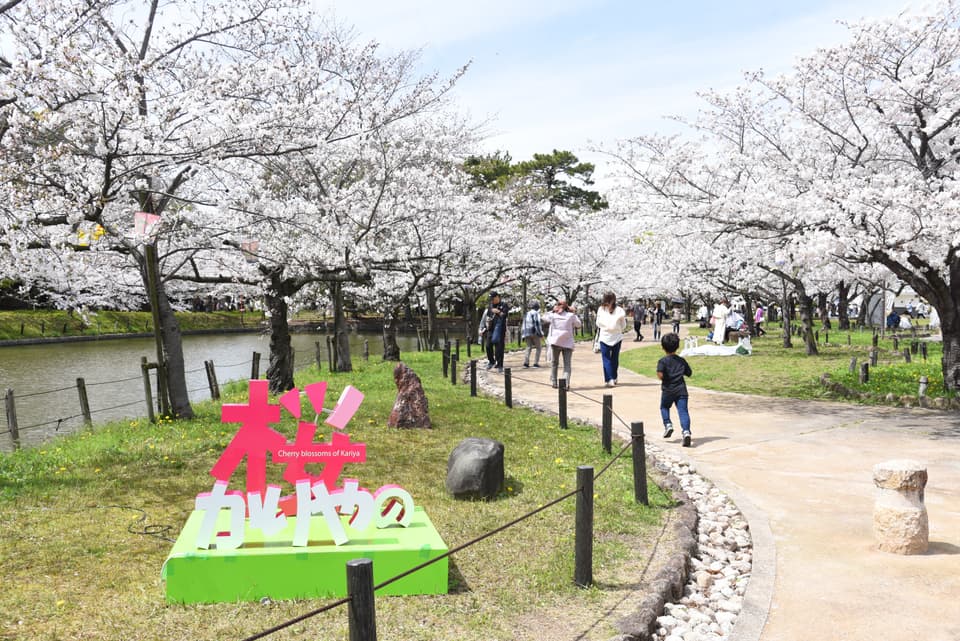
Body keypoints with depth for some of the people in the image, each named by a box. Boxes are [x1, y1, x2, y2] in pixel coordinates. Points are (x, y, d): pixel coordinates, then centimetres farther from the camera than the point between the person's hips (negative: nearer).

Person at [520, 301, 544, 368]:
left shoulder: (527, 314, 18)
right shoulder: (536, 313, -3)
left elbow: (523, 325, 16)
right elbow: (537, 324, -12)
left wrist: (523, 335, 17)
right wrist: (541, 334, -11)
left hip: (527, 333, 6)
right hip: (535, 332, -6)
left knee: (529, 347, 11)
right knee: (539, 347, 7)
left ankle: (526, 362, -7)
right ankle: (536, 362, -3)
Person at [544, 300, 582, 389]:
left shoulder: (553, 315, 0)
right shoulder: (571, 316, -3)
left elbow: (544, 317, 17)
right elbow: (579, 325, 7)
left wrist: (553, 311, 19)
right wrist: (575, 314, 15)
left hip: (555, 342, 1)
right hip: (568, 343, -1)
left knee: (554, 362, 18)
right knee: (567, 364, -1)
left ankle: (553, 382, 19)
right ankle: (566, 383, -17)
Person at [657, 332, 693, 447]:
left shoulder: (663, 361, -6)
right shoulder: (682, 360, 7)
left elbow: (660, 375, -19)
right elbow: (689, 373, 13)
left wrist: (664, 379, 2)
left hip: (668, 390, -2)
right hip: (681, 390, 2)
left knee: (664, 407, 23)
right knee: (683, 411, -5)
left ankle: (668, 424, 6)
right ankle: (686, 431, -22)